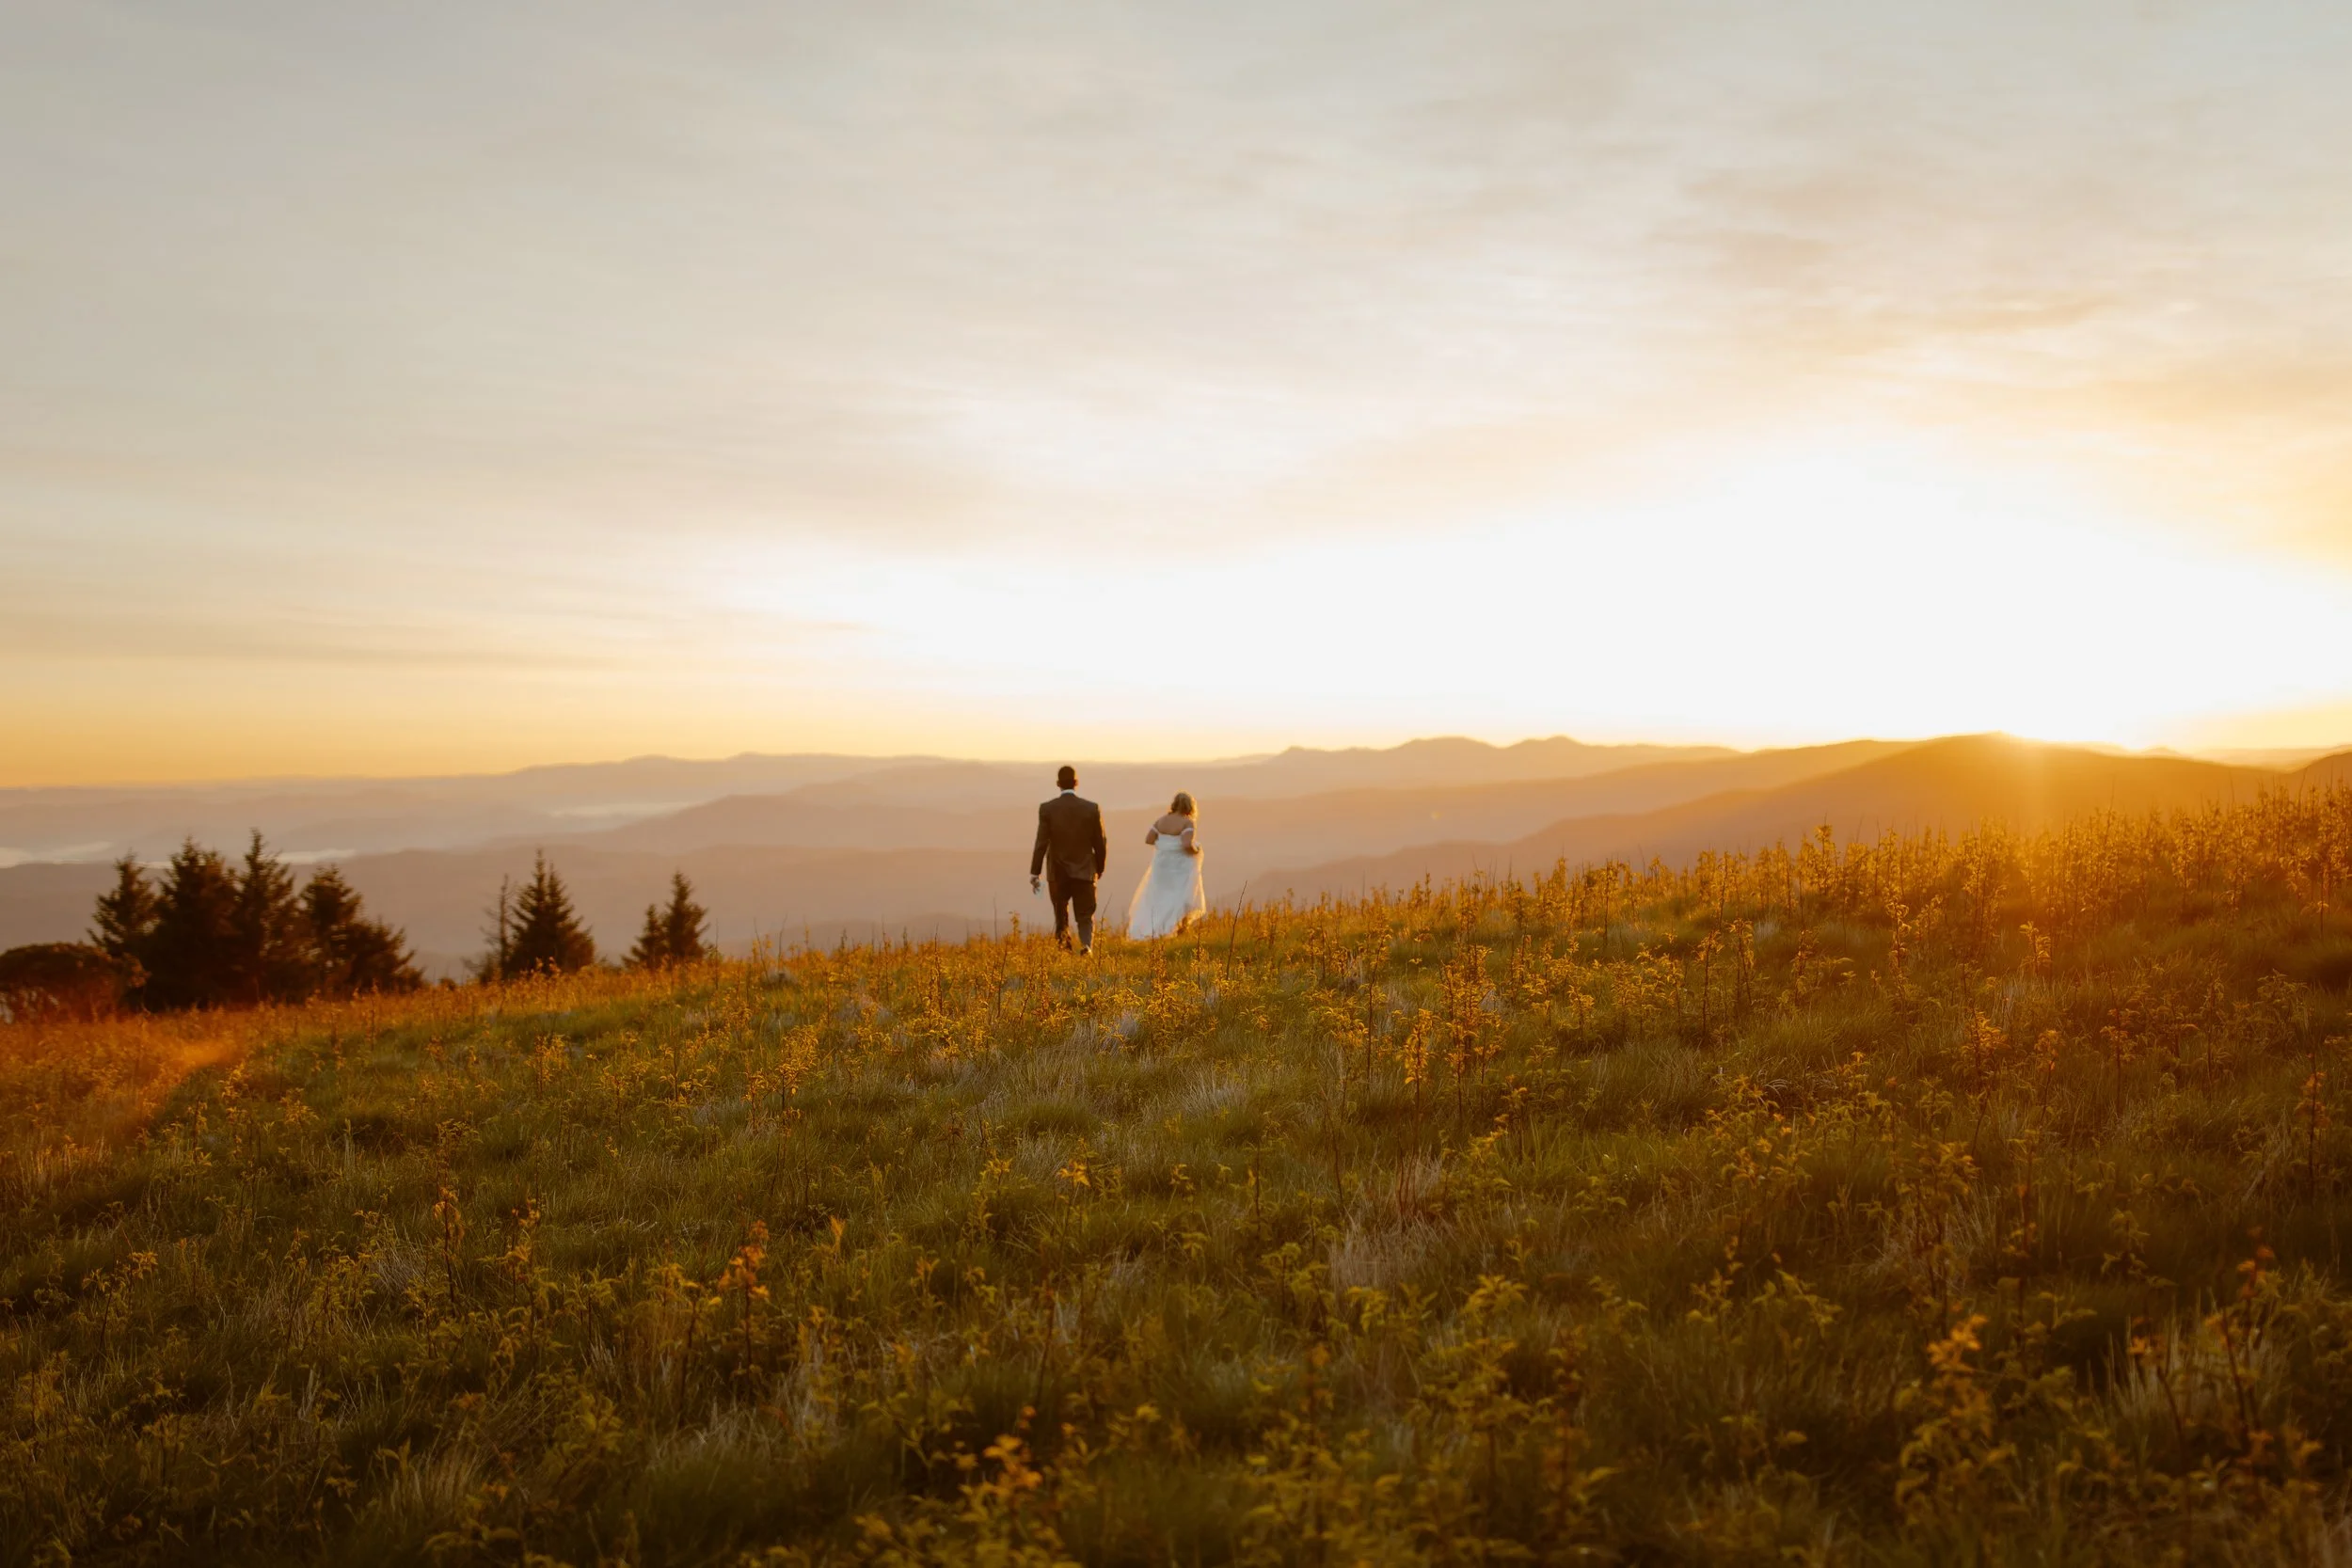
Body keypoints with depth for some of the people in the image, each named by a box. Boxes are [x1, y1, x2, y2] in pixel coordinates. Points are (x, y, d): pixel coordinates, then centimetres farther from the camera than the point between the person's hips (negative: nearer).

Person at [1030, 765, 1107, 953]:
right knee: (1085, 917, 3)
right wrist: (1100, 868, 15)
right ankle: (1087, 945, -22)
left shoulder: (1047, 809, -7)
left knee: (1061, 917, 17)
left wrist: (1034, 873, -5)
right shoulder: (1092, 809, -5)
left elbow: (1041, 843, -9)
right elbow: (1101, 843, -1)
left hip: (1057, 874, 0)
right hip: (1084, 872, 0)